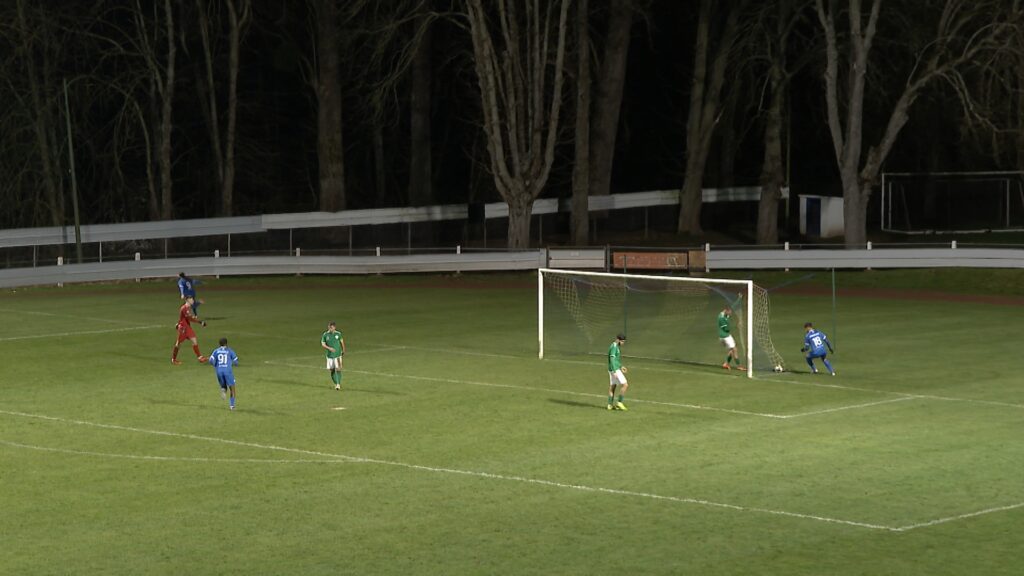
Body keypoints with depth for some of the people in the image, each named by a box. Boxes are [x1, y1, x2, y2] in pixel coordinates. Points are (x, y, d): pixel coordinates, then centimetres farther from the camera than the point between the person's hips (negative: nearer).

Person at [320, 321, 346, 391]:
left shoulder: (338, 334, -3)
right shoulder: (325, 335, -4)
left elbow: (342, 342, 12)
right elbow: (322, 344, -5)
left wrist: (343, 350, 21)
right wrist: (329, 348, -23)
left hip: (338, 354, -1)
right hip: (330, 355, 1)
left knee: (338, 369, -12)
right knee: (332, 370, 6)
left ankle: (338, 384, -9)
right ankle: (336, 383, 22)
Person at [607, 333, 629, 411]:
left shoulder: (616, 346, 13)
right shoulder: (614, 347, -18)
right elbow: (612, 360, -24)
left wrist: (621, 366, 23)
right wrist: (614, 372, -28)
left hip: (615, 369, 10)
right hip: (614, 370, -10)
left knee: (612, 387, 12)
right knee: (625, 385, -9)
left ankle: (610, 405, 15)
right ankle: (619, 402, -5)